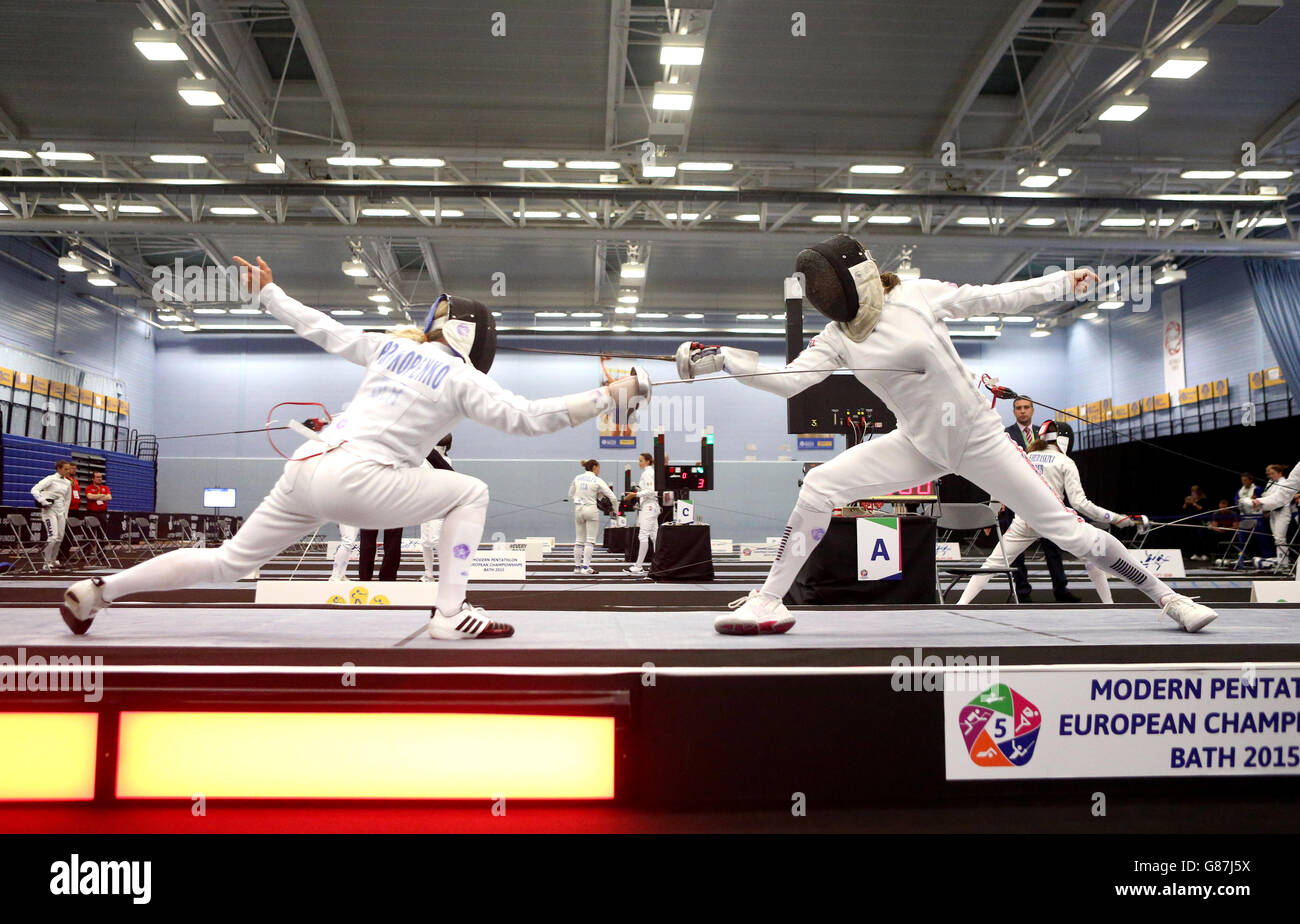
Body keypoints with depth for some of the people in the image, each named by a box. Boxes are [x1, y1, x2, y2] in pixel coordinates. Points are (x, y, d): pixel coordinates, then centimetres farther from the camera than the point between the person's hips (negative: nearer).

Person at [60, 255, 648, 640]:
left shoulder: (391, 345, 18)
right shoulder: (461, 378, 1)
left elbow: (320, 329, 24)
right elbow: (527, 419, -9)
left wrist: (267, 291, 38)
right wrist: (610, 397, -7)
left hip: (306, 468, 7)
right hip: (352, 481, -7)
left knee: (228, 564, 24)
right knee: (469, 493, 4)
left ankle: (98, 589, 27)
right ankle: (450, 615, -2)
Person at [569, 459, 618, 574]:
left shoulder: (577, 478, 4)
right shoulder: (597, 480, -7)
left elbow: (571, 495, 12)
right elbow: (612, 497, -7)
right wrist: (616, 508, 7)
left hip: (578, 509, 4)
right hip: (591, 509, -4)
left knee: (579, 540, 11)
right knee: (590, 540, 0)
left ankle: (577, 566, 13)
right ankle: (586, 567, -6)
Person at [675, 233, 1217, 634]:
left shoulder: (915, 295, -11)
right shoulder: (837, 339, -3)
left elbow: (995, 299, -1)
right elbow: (786, 381, -13)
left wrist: (1065, 283, -5)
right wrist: (718, 358, -22)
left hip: (979, 438, -3)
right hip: (919, 444, 3)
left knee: (1062, 528, -1)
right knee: (818, 487, -14)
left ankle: (1164, 595, 21)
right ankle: (769, 602, -6)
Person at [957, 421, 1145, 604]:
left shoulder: (1025, 458, 12)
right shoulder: (1065, 463, 2)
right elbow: (1079, 502, -6)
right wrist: (1115, 518, -1)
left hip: (1025, 521, 2)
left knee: (993, 562, 7)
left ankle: (962, 604, -6)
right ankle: (1108, 605, 20)